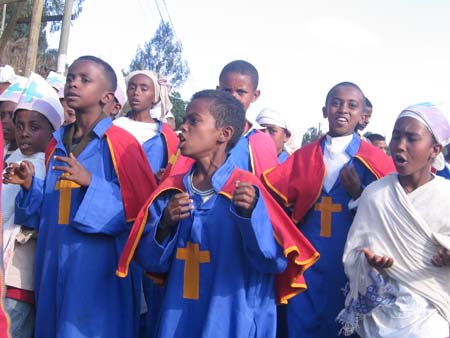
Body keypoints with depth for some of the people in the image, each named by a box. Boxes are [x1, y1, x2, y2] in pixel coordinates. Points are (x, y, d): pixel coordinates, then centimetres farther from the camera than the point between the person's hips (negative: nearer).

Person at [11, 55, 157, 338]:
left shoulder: (120, 143, -9)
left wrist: (91, 182, -22)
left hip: (98, 266, -6)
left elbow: (141, 207, -14)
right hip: (55, 263, 7)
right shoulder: (57, 144, 11)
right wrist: (31, 186, 1)